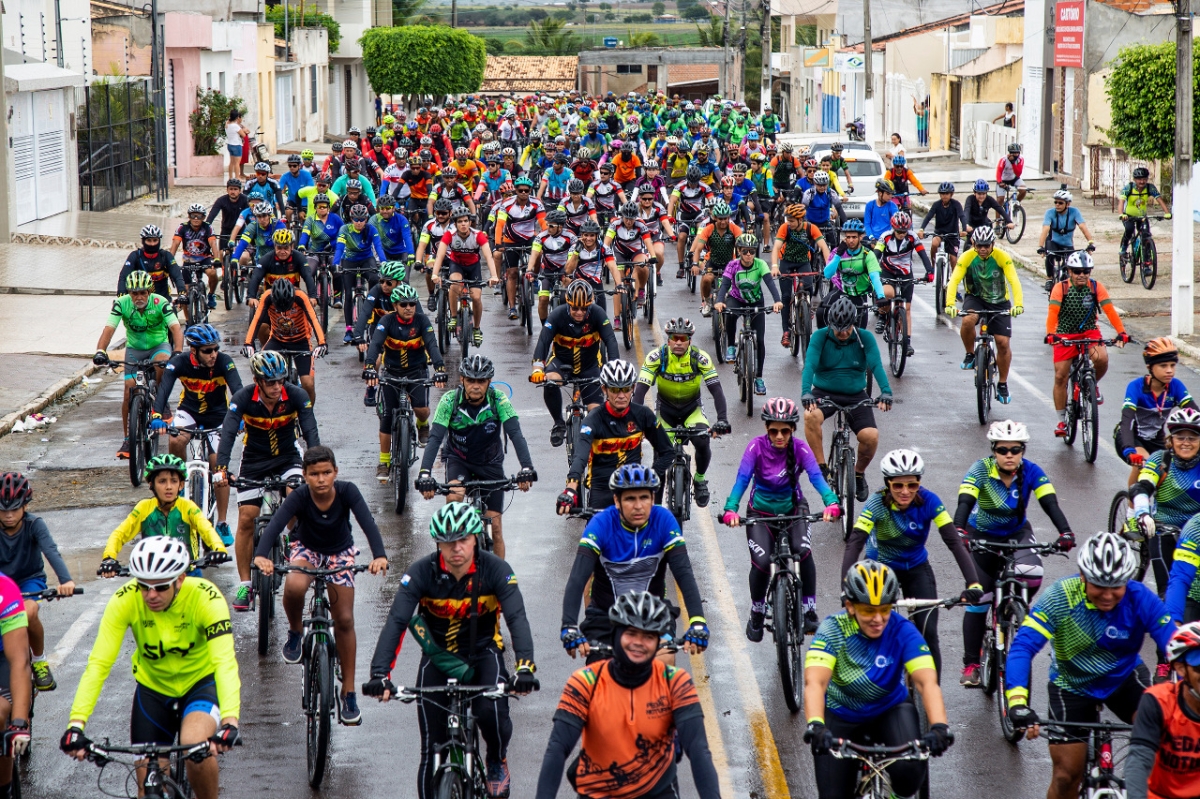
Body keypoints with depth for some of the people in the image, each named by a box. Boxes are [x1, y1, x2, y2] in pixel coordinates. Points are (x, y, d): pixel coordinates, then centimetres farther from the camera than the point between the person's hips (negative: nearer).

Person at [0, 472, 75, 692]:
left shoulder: (34, 525, -20)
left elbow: (51, 551, -35)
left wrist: (66, 580, -54)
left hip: (30, 579, -2)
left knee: (28, 613, -32)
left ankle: (39, 661, -6)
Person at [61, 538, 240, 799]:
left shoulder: (205, 598, -29)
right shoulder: (125, 600, -24)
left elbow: (225, 661, -39)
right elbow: (98, 664, -28)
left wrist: (230, 721, -54)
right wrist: (76, 724, -40)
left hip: (201, 682, -2)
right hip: (153, 687, 3)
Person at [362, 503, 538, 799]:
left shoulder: (495, 569, -19)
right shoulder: (422, 572, -19)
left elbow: (517, 619, -28)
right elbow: (396, 622, -27)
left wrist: (525, 667, -45)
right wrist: (379, 674, -41)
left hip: (483, 655, -1)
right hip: (438, 658, 1)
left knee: (491, 712, -29)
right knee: (432, 750, -3)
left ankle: (497, 760, 4)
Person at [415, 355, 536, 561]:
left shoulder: (498, 400, -22)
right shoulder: (450, 401, -22)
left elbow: (515, 434, -30)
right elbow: (435, 438, -30)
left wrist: (527, 469, -46)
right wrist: (424, 473, -45)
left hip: (490, 463, 1)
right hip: (459, 460, -1)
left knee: (495, 526, -2)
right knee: (454, 497, -33)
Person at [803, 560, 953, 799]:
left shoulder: (902, 631, -22)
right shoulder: (833, 629, -24)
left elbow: (927, 681, -34)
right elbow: (814, 682, -38)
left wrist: (939, 727, -53)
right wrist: (816, 726, -57)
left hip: (890, 710, 0)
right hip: (841, 718, 0)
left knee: (910, 768, -29)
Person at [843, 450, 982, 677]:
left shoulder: (928, 501, -23)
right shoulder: (878, 503, -27)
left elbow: (955, 541, -28)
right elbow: (854, 544, -36)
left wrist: (973, 584, -41)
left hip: (916, 567, 1)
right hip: (880, 568, -1)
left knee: (928, 633, -12)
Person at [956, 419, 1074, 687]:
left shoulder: (1031, 472, -18)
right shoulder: (980, 470, -23)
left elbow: (1051, 504, -28)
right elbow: (964, 503, -36)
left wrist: (1065, 533, -46)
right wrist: (959, 532, -55)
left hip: (1017, 533, 1)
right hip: (982, 535, -1)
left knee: (1032, 575, -28)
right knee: (978, 598, -9)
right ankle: (971, 665, 2)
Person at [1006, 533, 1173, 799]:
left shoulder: (1140, 599, -25)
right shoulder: (1061, 596, -29)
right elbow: (1023, 646, -35)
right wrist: (1018, 702, -49)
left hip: (1124, 677, 1)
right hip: (1073, 685, -1)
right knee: (1067, 775, -2)